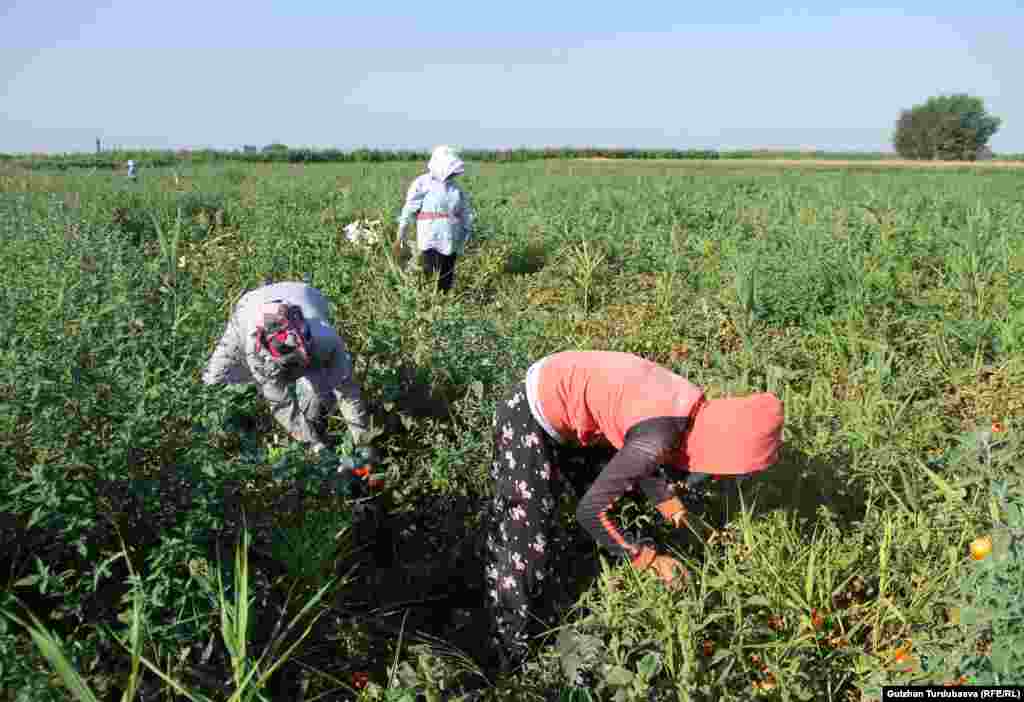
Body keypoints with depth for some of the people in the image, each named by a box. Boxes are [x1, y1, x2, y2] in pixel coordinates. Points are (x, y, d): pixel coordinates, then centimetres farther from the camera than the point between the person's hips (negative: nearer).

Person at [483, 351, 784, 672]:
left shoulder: (693, 406, -5)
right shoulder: (658, 439, -30)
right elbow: (589, 511, -23)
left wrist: (675, 511, 3)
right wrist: (651, 560, -12)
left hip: (560, 394, 9)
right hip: (529, 419, -9)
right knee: (523, 544, -2)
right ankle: (512, 660, 17)